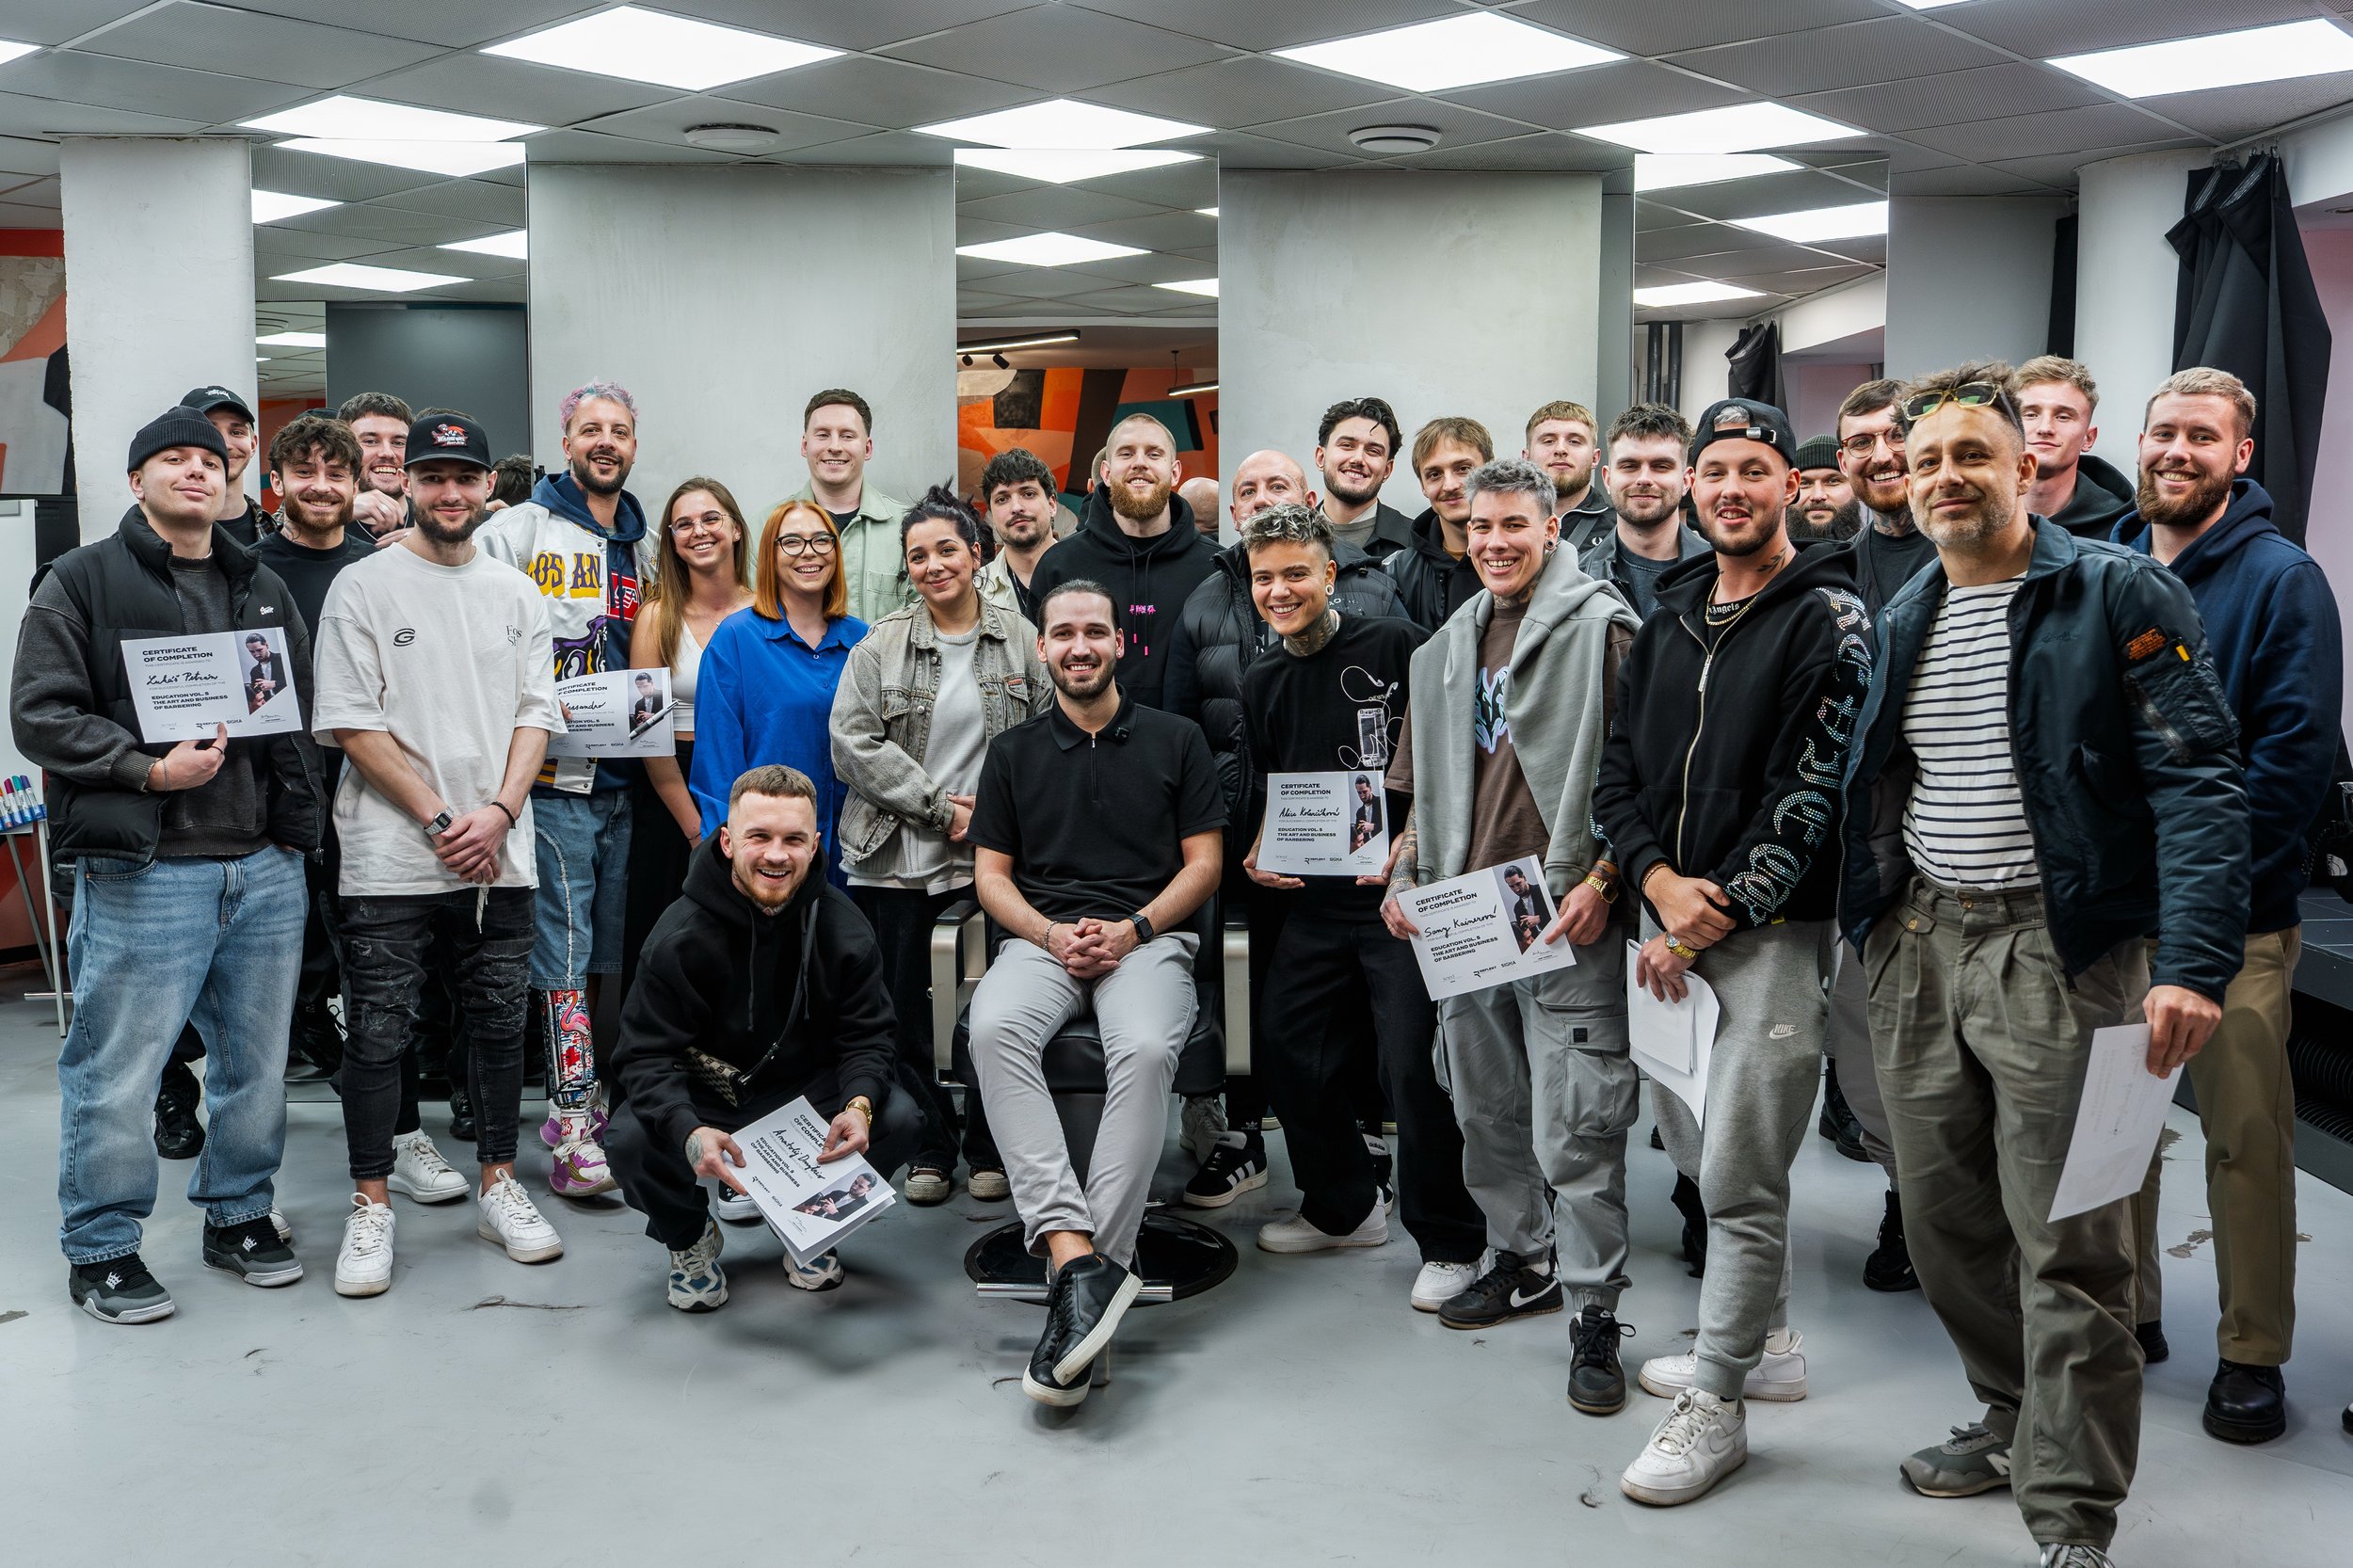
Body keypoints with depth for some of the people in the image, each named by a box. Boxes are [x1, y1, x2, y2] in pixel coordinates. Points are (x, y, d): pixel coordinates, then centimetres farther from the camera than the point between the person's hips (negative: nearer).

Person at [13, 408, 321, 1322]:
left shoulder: (264, 590, 17)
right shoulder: (83, 581, 2)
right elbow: (40, 714, -4)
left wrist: (295, 822, 8)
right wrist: (149, 769, -15)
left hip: (266, 870, 5)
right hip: (140, 875, -4)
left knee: (256, 1061, 11)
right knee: (118, 1070, 1)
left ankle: (238, 1216, 28)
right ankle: (100, 1250, 16)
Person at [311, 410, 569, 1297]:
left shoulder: (517, 594, 11)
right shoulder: (362, 589, -1)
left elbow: (536, 714, 7)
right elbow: (352, 725, -6)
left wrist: (499, 811, -9)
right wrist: (439, 820, -11)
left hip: (499, 855, 3)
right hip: (389, 857, -3)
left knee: (500, 1025, 10)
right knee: (378, 1034, 1)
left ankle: (497, 1188, 23)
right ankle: (371, 1207, 13)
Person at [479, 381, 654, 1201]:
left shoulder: (644, 546, 16)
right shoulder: (517, 532, -2)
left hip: (622, 776, 6)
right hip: (552, 771, -6)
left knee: (603, 949, 12)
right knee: (564, 949, -7)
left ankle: (582, 1097, 23)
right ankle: (572, 1125, -3)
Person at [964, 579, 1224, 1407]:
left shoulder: (1175, 739, 13)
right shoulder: (1014, 751, 18)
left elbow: (1203, 863, 9)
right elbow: (991, 873, 14)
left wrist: (1132, 929, -8)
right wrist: (1052, 934, -6)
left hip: (1148, 937, -1)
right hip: (1041, 937, 2)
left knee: (1145, 1049, -36)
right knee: (993, 1028, -34)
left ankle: (1089, 1265, -34)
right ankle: (1077, 1255, -41)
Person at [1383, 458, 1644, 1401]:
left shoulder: (1601, 629, -4)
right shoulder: (1446, 650, 17)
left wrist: (1601, 883, -14)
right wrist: (1404, 880, 14)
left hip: (1567, 915, -7)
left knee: (1574, 1128, -6)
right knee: (1487, 1111, 15)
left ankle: (1594, 1311, 5)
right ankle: (1523, 1260, 32)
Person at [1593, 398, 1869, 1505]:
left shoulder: (1828, 618, -7)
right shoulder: (1671, 618, 14)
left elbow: (1811, 795, -14)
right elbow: (1619, 769, 11)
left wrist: (1708, 925, -15)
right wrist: (1658, 880, -7)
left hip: (1771, 933, -7)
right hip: (1670, 923, 7)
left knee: (1740, 1175, -4)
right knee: (1696, 1148, 17)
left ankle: (1715, 1405, 8)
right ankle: (1766, 1341, 35)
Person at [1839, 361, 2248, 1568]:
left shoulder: (2118, 595, -7)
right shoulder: (1901, 621, 13)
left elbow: (2196, 781, -14)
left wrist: (2192, 964, -24)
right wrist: (1868, 915, 11)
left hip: (2056, 946, -6)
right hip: (1917, 939, 6)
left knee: (2066, 1242, -3)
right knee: (1943, 1214, 13)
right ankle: (2016, 1416, 35)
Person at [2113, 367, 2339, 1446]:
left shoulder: (2281, 580, -6)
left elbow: (2295, 752, -13)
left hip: (2231, 915, -4)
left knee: (2244, 1134, 2)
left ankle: (2253, 1355, 16)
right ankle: (2121, 1309, 28)